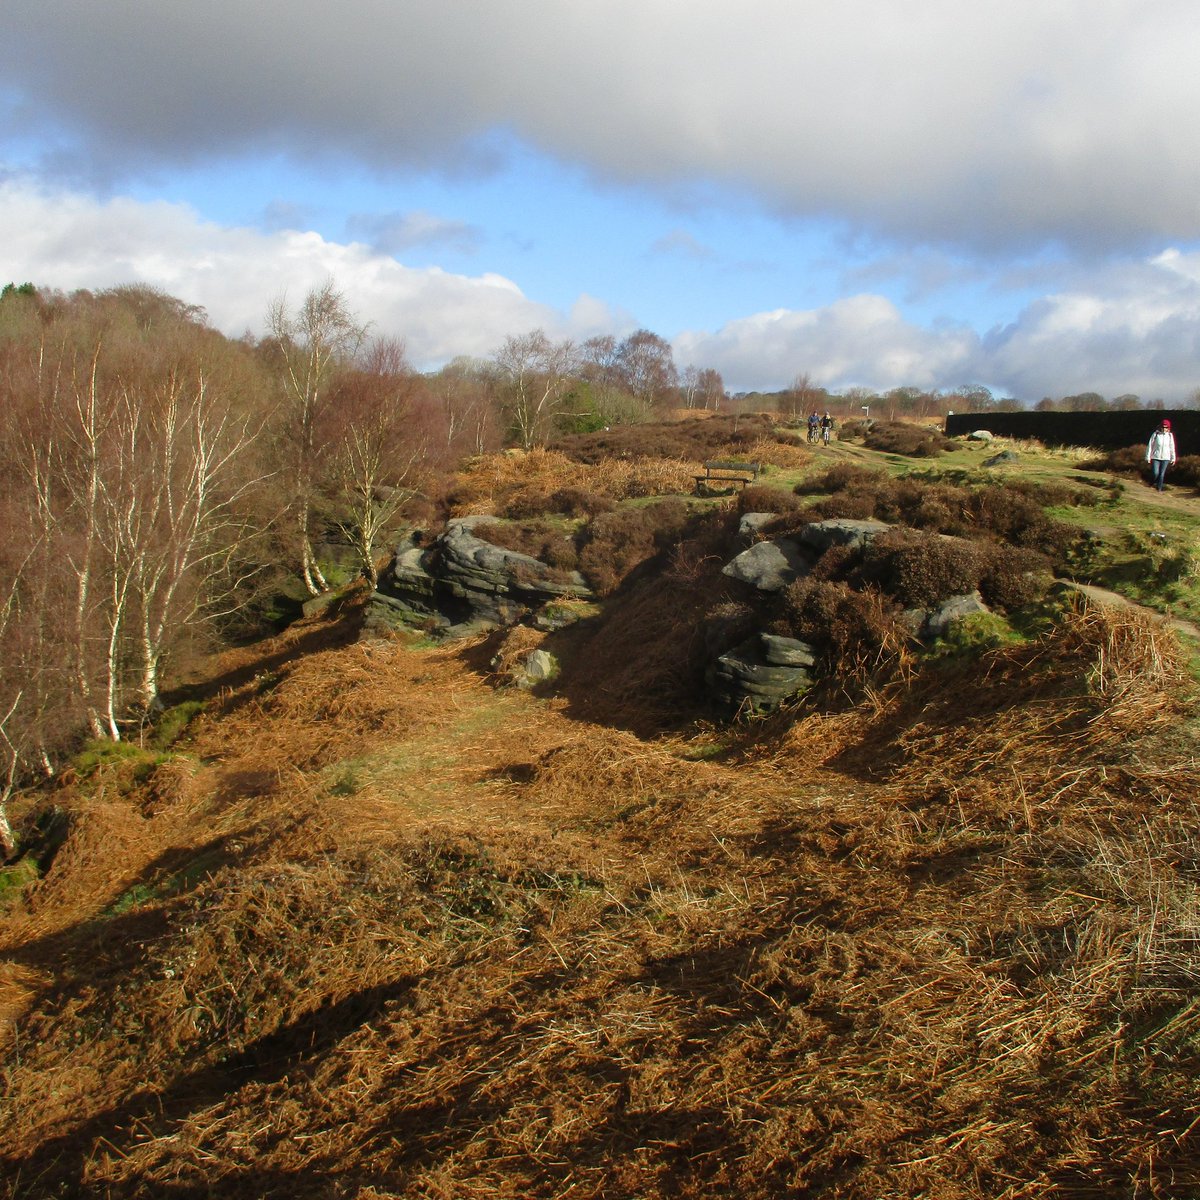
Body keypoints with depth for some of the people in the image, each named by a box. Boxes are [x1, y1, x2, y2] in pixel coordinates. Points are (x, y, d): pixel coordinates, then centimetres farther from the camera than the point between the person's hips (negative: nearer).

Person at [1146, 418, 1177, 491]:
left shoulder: (1170, 435, 1)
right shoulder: (1155, 434, -6)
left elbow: (1172, 448, 8)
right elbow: (1150, 446, -3)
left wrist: (1173, 458, 10)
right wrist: (1148, 457, -4)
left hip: (1165, 458, 2)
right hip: (1155, 457, -2)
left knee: (1162, 474, 3)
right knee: (1155, 473, -11)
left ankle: (1159, 489, 13)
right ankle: (1152, 483, 19)